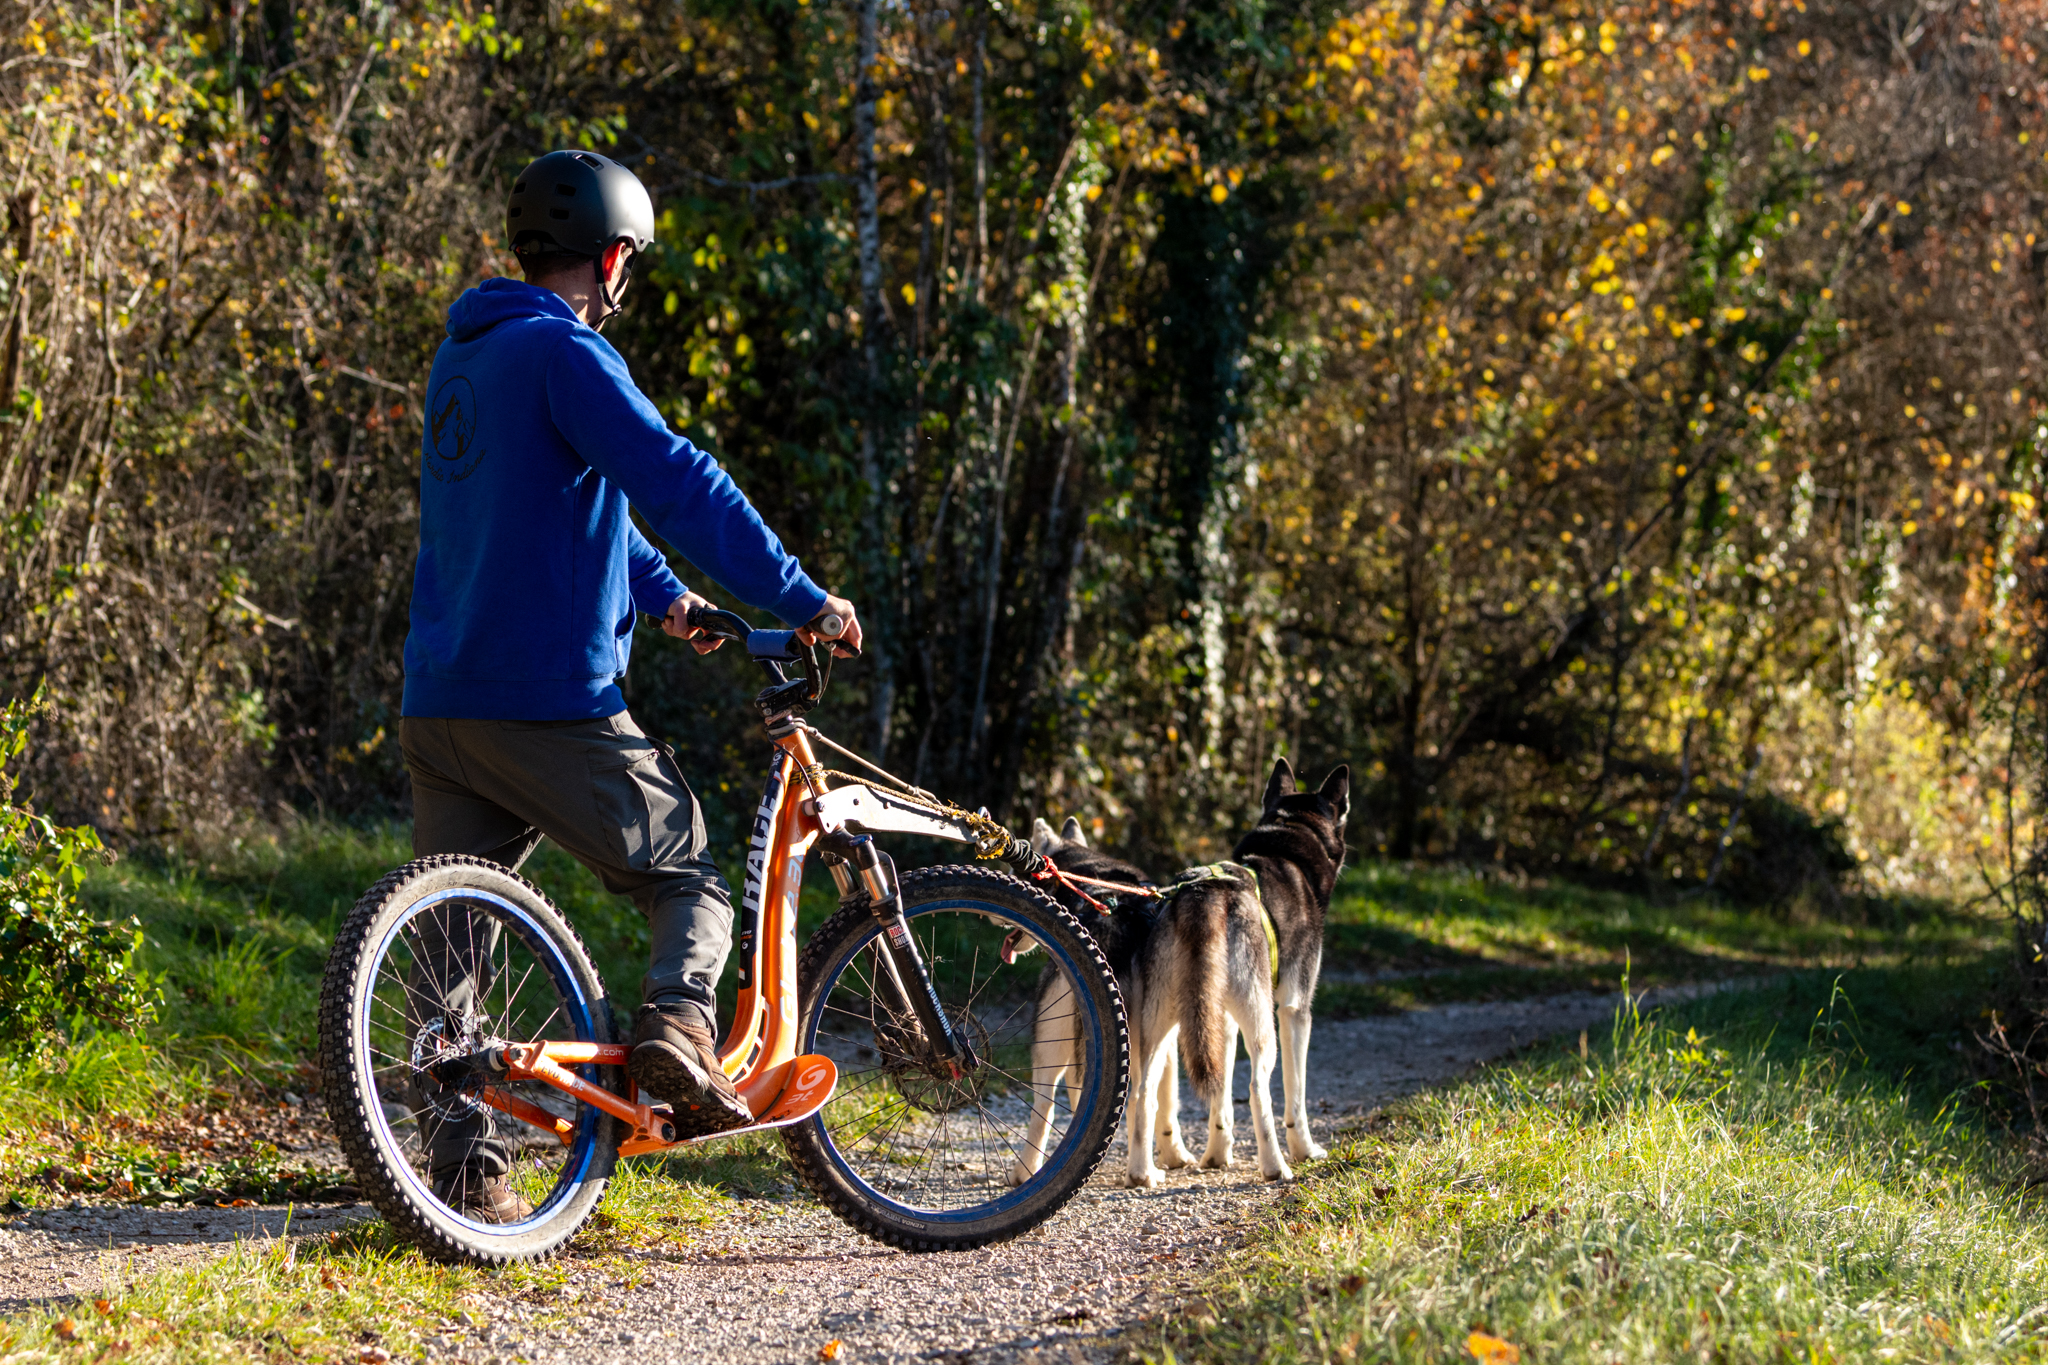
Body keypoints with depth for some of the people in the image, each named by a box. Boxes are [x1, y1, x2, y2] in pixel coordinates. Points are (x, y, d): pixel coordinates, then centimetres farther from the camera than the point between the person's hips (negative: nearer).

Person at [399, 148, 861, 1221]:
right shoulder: (562, 353, -9)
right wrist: (804, 601, -14)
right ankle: (678, 1025, -17)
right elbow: (678, 481, -18)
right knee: (689, 881, 7)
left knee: (453, 939, 7)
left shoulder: (463, 356, 19)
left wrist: (663, 594, 34)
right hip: (550, 704, -8)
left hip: (439, 704, 8)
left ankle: (463, 1172, 3)